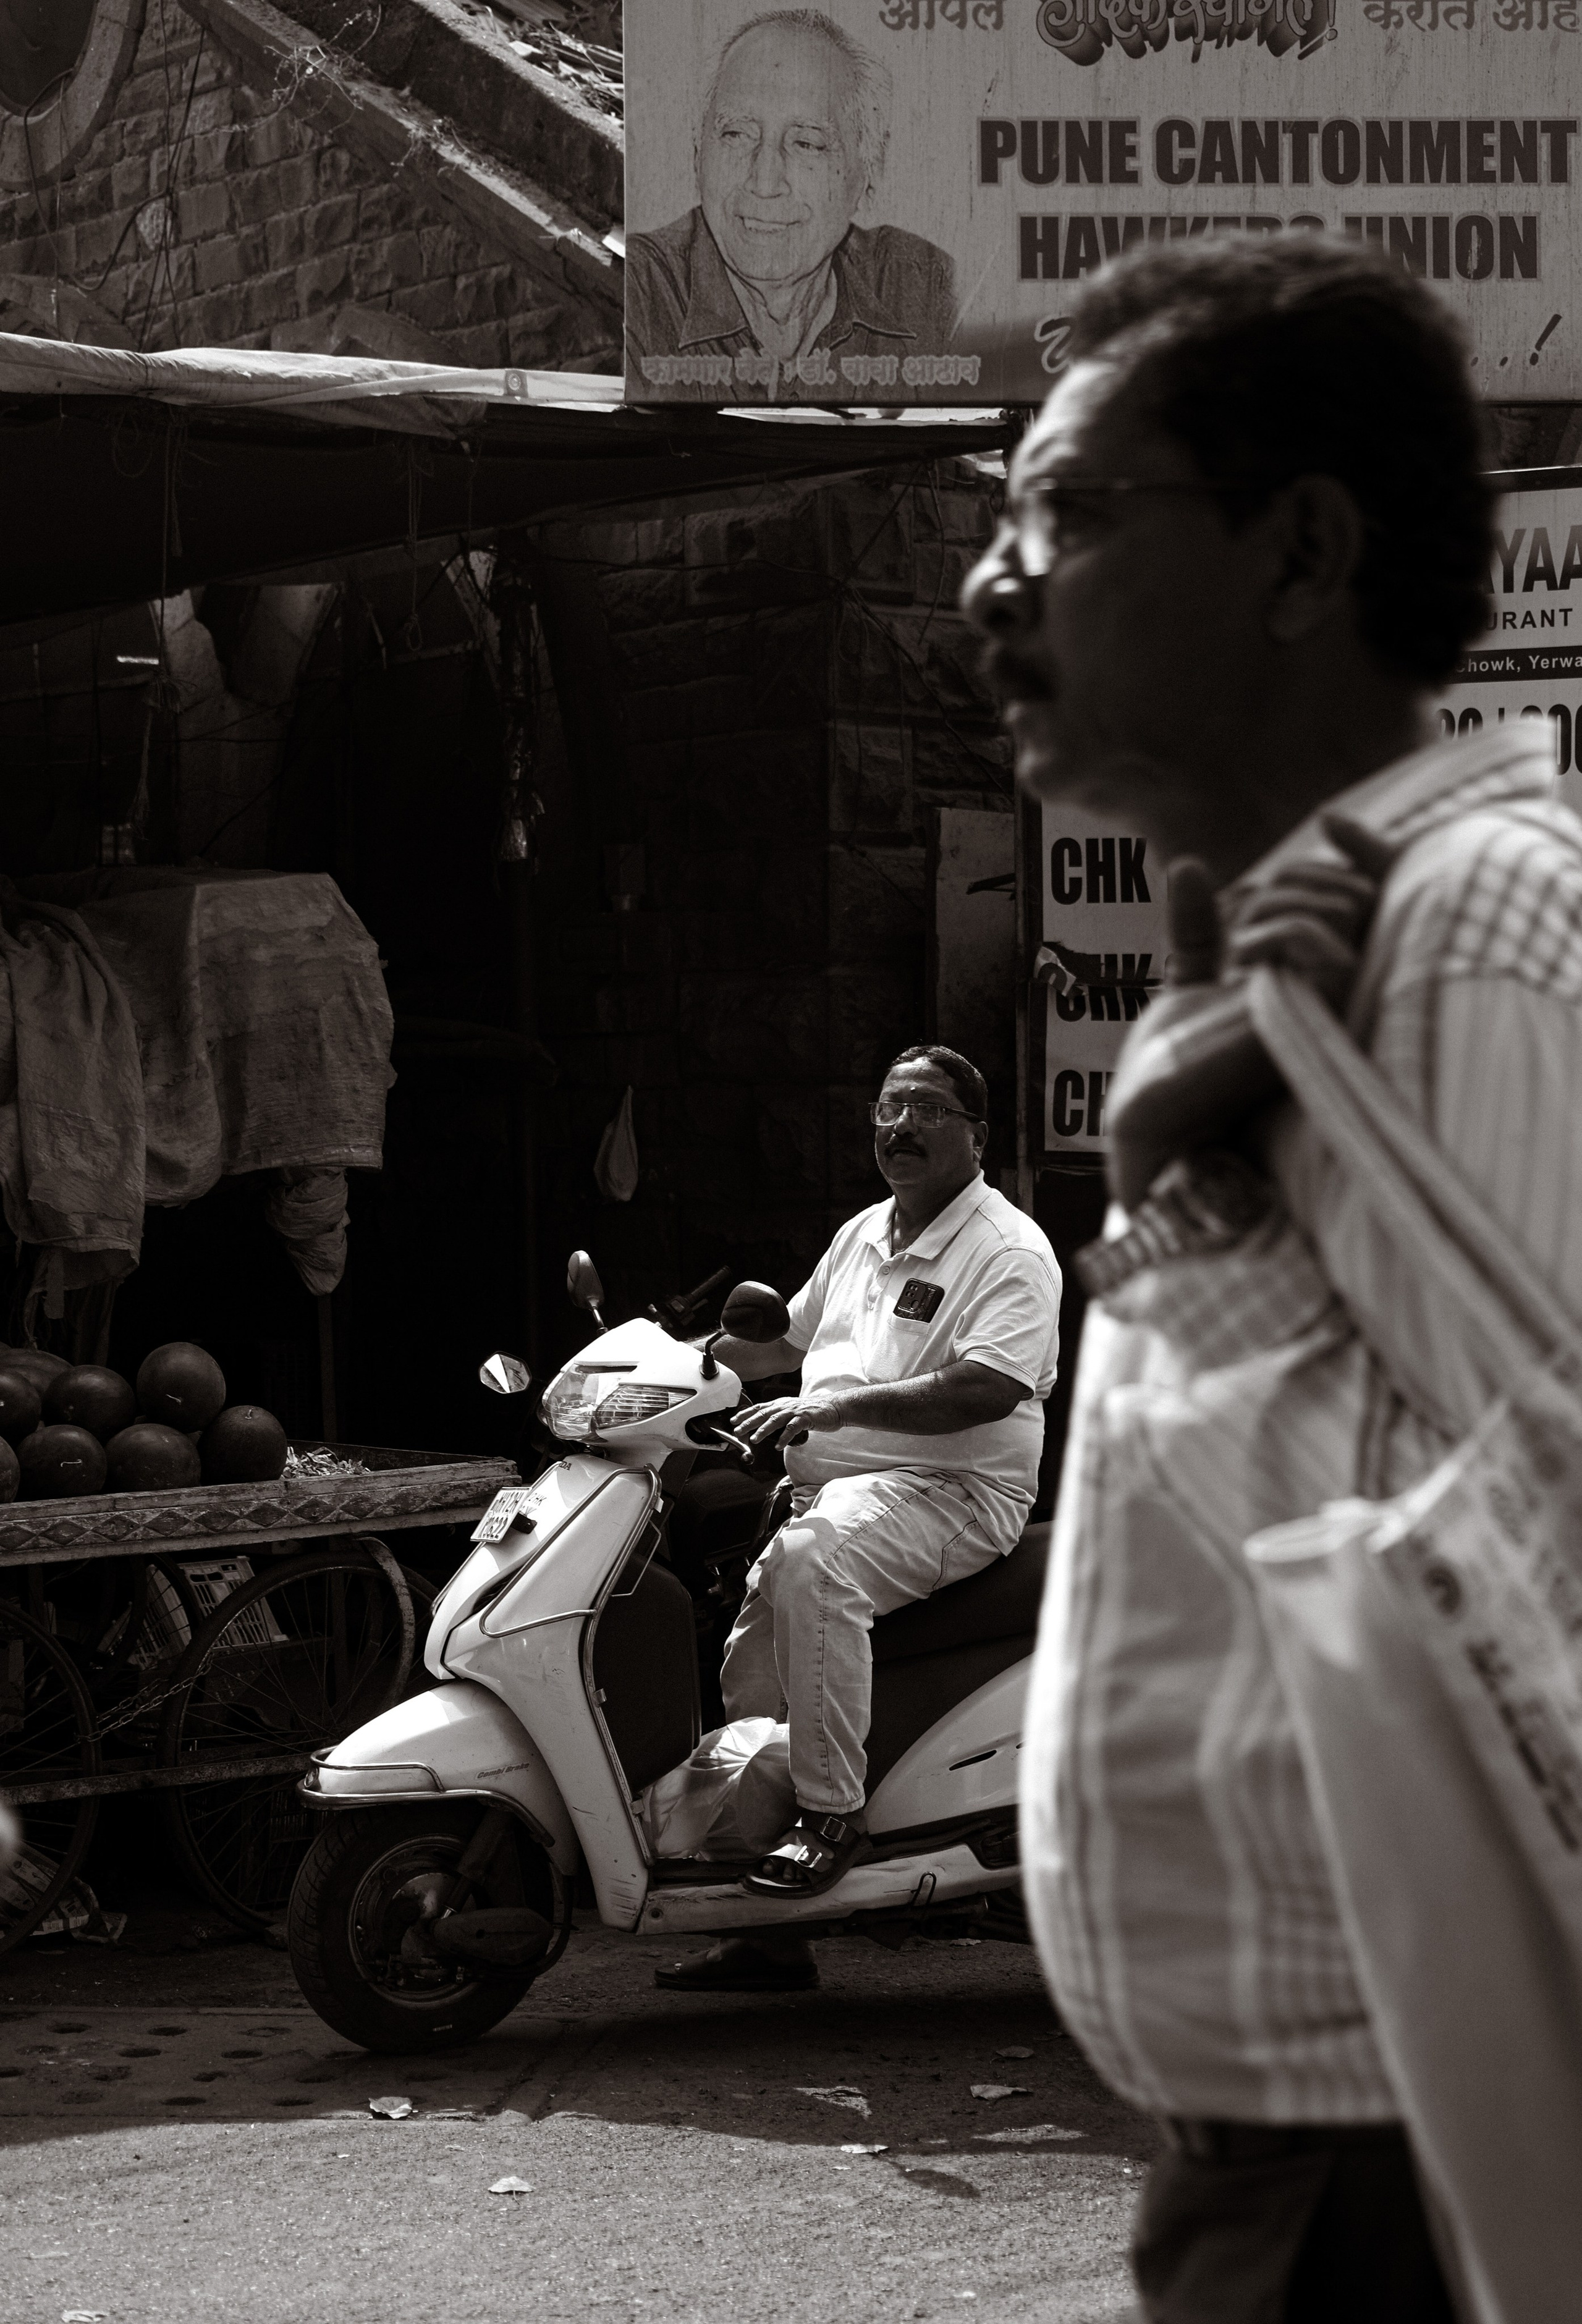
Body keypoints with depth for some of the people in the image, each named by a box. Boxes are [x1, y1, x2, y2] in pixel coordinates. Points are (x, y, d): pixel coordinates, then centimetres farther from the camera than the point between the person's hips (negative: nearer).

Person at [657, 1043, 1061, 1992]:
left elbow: (989, 1388, -22)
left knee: (812, 1561, -36)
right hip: (835, 1490, 9)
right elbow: (792, 1340, 33)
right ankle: (770, 1932, 8)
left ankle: (835, 1813, -29)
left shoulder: (1008, 1251, -7)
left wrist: (837, 1406, -28)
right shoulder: (862, 1237, 20)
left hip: (952, 1494, -8)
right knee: (750, 1663, 0)